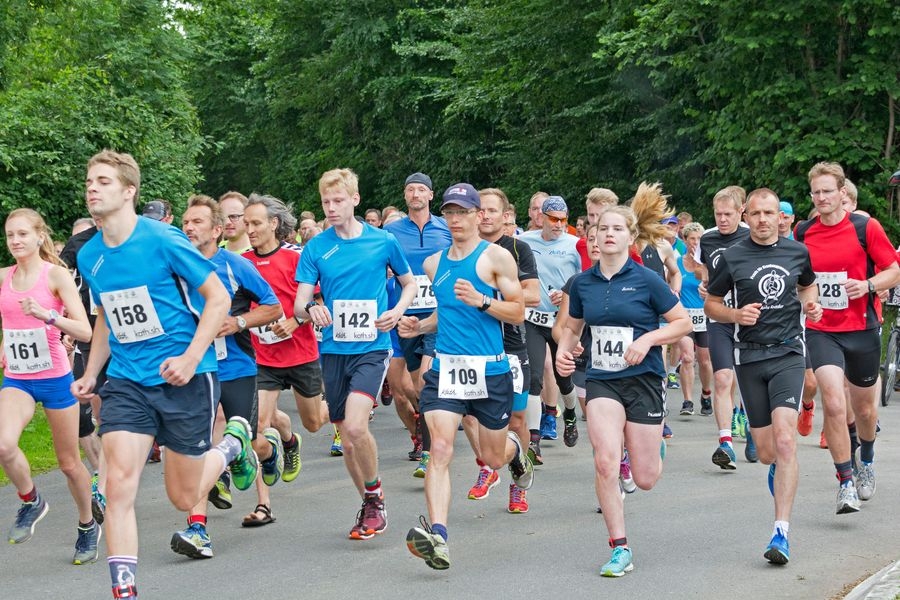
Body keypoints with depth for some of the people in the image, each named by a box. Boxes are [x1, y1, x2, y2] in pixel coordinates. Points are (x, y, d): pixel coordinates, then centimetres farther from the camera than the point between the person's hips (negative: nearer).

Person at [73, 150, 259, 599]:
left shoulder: (163, 240, -15)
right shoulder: (89, 256, 3)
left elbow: (218, 298, -9)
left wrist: (190, 359, -19)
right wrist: (90, 375, 13)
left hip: (183, 376, -4)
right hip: (126, 380, 4)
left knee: (183, 498, 7)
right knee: (119, 482, -14)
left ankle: (233, 444, 37)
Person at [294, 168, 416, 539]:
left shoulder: (383, 242, 0)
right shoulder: (315, 248, 3)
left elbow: (409, 283, 14)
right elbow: (299, 304, 0)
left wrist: (397, 311, -5)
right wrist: (310, 309, -23)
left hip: (372, 346, -3)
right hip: (333, 349, 3)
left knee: (355, 426, -22)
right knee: (346, 438, 8)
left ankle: (375, 498, 0)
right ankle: (370, 507, 26)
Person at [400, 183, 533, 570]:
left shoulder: (496, 257, -3)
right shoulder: (434, 264, 12)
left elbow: (518, 312, -5)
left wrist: (482, 300, -21)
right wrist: (418, 327, 8)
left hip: (490, 369, -3)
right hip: (445, 367, 3)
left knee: (493, 457, 12)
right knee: (439, 448, -16)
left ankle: (515, 450, 50)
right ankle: (437, 535, -24)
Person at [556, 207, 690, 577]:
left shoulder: (646, 280, -7)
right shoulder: (582, 283, 4)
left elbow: (683, 322, -1)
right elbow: (573, 327, 19)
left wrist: (648, 339, -16)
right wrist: (563, 351, -1)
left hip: (644, 379, -2)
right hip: (601, 381, 2)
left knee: (644, 479, 3)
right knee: (605, 463, -18)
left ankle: (654, 447, 43)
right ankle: (620, 548, -4)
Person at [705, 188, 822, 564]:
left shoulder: (797, 252, 5)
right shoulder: (732, 257, 0)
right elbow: (711, 304, 8)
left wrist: (811, 303, 5)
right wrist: (736, 315, -12)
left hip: (788, 353, 0)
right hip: (750, 357, 0)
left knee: (784, 440, -18)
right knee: (766, 453, 5)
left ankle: (781, 533, -17)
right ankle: (779, 467, 46)